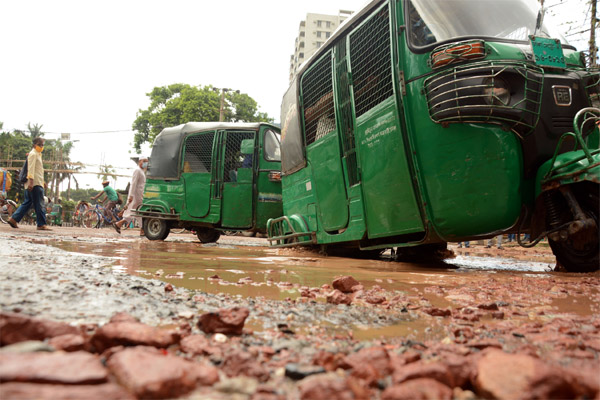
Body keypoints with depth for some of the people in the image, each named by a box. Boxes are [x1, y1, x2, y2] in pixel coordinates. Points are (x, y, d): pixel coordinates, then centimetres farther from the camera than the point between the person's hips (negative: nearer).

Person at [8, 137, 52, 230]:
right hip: (35, 184, -10)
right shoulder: (33, 154, -6)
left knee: (28, 203, 13)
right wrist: (31, 181, -25)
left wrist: (42, 181, 31)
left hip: (37, 183, 10)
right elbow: (31, 169, -17)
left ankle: (14, 219, 12)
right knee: (40, 204, -8)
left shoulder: (38, 154, 25)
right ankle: (41, 224, -6)